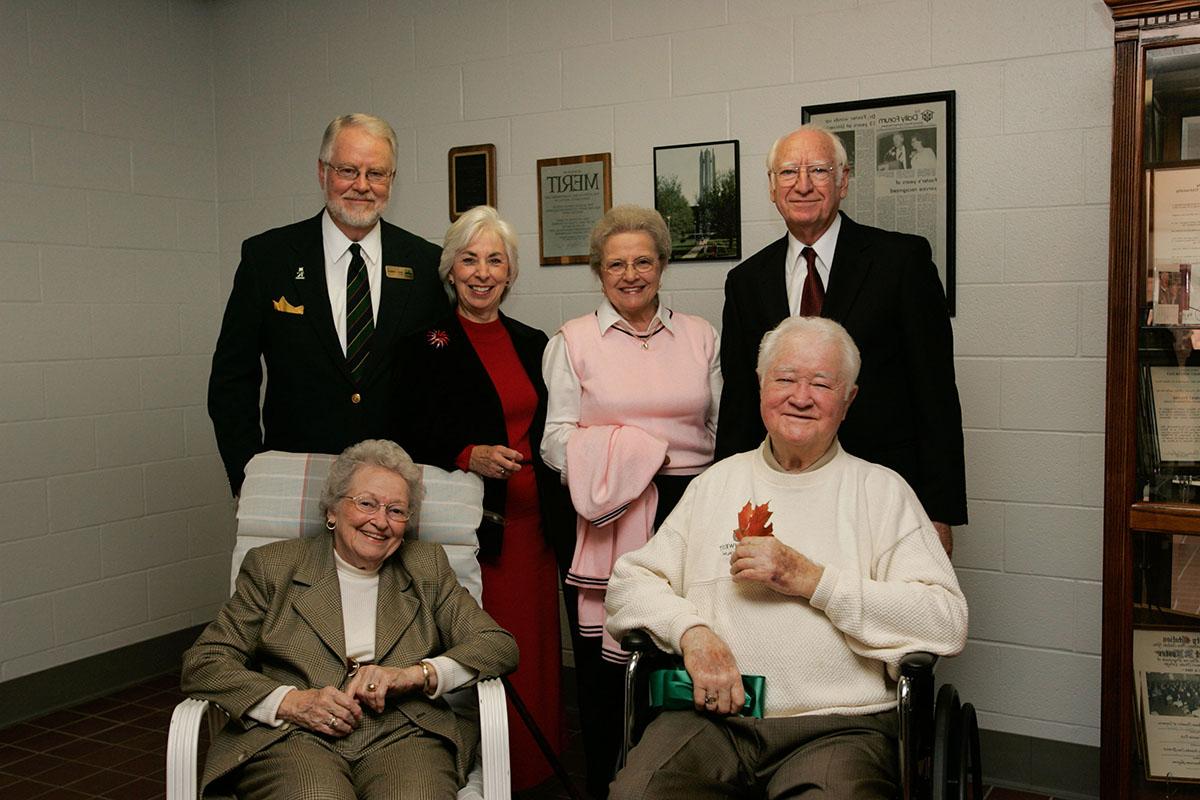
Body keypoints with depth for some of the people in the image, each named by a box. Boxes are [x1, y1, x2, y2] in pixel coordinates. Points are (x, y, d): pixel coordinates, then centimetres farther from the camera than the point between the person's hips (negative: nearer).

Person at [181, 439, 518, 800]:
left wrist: (413, 675, -8)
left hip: (402, 738, 1)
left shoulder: (428, 567, 17)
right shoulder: (273, 566, 13)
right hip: (295, 738, -1)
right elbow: (203, 662, 7)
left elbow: (501, 646, 9)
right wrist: (291, 702, -10)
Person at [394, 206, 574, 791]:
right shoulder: (424, 345, -1)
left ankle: (530, 771, 22)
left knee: (531, 652, 8)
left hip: (530, 525, 5)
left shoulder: (534, 344, 14)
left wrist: (560, 522, 14)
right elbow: (407, 441, -4)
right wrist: (467, 456, -19)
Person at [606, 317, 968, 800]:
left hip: (839, 724, -1)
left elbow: (947, 623, -4)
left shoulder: (881, 490, 9)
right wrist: (691, 630, -8)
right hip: (712, 719, 2)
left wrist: (811, 579, -9)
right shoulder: (716, 483, 17)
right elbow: (628, 583, 12)